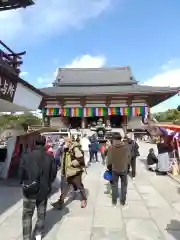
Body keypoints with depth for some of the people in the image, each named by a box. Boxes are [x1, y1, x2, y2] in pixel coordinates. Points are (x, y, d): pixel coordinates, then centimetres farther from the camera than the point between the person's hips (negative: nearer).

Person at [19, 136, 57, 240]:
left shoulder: (26, 156, -14)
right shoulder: (50, 157, -9)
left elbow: (21, 173, -7)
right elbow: (54, 173, -3)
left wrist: (24, 184, 12)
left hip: (29, 190, -1)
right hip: (44, 190, 2)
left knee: (27, 215, 15)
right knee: (41, 214, 21)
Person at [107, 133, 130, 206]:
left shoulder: (111, 147, -13)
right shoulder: (126, 146, -7)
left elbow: (109, 159, -9)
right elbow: (129, 157, 0)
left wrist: (109, 167, 7)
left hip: (114, 169, -1)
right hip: (124, 169, 1)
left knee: (114, 185, 13)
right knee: (124, 185, 15)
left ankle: (114, 201, 22)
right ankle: (123, 201, 23)